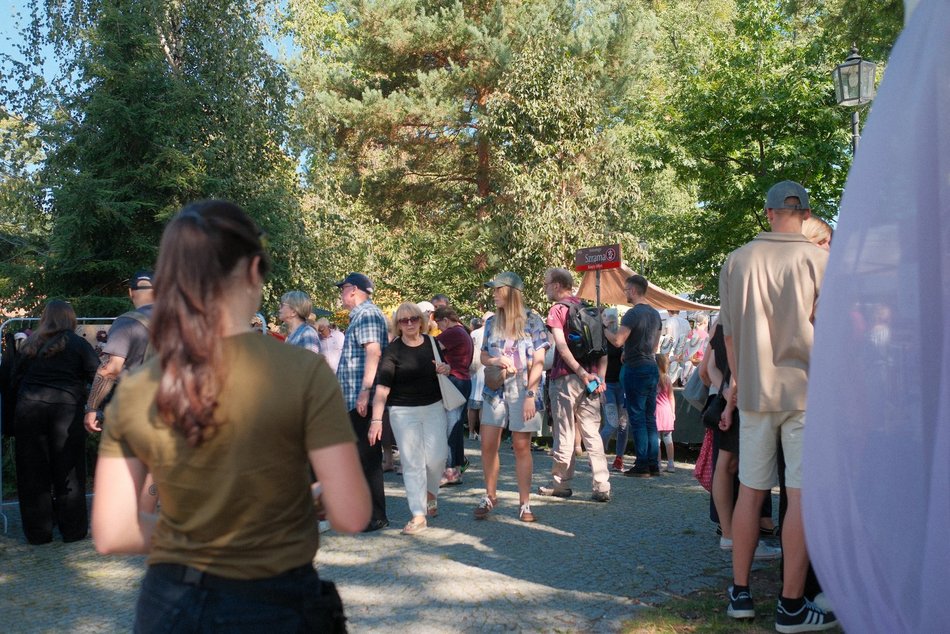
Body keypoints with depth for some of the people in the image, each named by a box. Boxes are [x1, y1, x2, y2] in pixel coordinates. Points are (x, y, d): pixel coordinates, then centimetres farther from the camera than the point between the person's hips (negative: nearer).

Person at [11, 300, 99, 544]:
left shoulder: (29, 345, 9)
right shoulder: (78, 344, -1)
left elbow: (17, 376, 11)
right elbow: (96, 376, -6)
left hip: (28, 407, 3)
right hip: (66, 408, -3)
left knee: (33, 472, 10)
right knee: (68, 471, 6)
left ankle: (38, 531, 16)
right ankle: (72, 529, 13)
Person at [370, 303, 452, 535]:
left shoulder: (432, 343, 3)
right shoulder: (392, 350, -9)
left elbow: (445, 364, 21)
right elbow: (382, 387, -16)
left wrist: (446, 368, -5)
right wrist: (376, 419, -24)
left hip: (434, 407, 3)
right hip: (403, 412, -2)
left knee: (435, 457, -2)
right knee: (412, 463, -2)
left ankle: (431, 492, 30)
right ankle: (418, 515, 4)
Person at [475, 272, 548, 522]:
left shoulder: (532, 321, -3)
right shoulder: (491, 322, 9)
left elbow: (538, 361, -6)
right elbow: (484, 356, 14)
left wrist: (530, 395, -13)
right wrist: (496, 361, -10)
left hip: (522, 391, -3)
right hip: (494, 390, 4)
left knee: (521, 446, 1)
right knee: (488, 445, 1)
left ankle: (524, 502, 11)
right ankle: (490, 496, 17)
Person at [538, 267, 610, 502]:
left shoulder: (558, 310, -5)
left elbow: (562, 346, -18)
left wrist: (581, 373, -18)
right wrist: (600, 376, 2)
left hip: (566, 378, -5)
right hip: (591, 379, 5)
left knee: (564, 434, 5)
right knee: (592, 433, 5)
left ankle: (561, 484, 16)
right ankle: (602, 487, 0)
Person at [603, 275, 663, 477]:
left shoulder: (633, 313, -14)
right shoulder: (655, 314, 14)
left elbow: (617, 340, -23)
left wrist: (602, 328, -7)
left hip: (636, 369, -8)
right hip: (652, 368, 8)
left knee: (637, 418, -3)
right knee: (650, 418, 11)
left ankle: (642, 466, -1)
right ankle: (654, 464, 13)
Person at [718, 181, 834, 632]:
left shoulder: (736, 261, 5)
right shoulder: (819, 260, -5)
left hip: (755, 391, 4)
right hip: (806, 390, -3)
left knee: (750, 490, 11)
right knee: (802, 495, 1)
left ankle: (740, 592, 18)